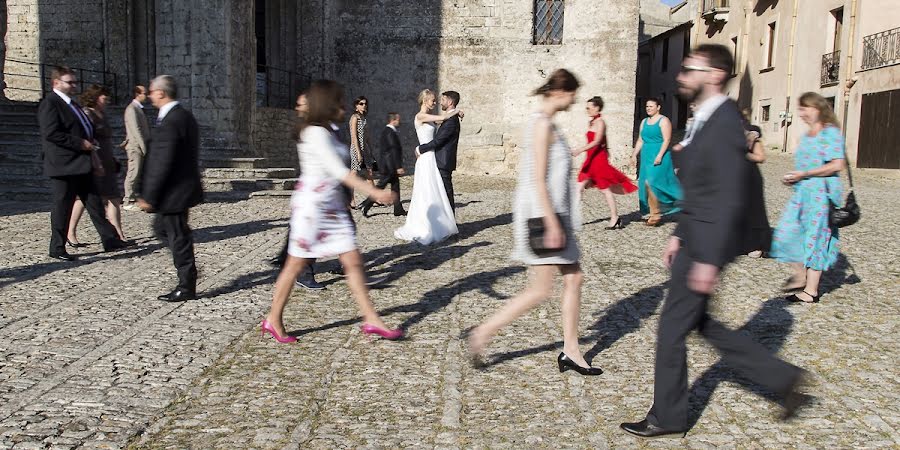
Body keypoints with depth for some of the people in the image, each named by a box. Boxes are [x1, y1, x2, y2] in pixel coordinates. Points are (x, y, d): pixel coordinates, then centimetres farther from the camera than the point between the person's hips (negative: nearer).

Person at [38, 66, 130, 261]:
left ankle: (110, 240, 12)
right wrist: (80, 143, -20)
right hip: (63, 165, -9)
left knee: (94, 203, 9)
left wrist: (90, 141, 10)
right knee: (62, 207, -1)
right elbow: (51, 133, -21)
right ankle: (57, 249, 10)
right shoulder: (50, 103, -11)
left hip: (80, 164, 9)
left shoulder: (72, 103, 18)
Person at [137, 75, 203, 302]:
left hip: (174, 190, -10)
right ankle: (187, 268, 27)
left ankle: (186, 287, 12)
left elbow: (162, 164, -24)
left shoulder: (170, 122, -22)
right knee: (161, 227, 23)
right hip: (184, 187, 10)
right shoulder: (185, 115, 10)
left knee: (178, 236, 1)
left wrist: (148, 196, -17)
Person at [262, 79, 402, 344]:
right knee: (296, 264, 4)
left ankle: (371, 320, 8)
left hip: (333, 208, 8)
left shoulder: (327, 132, 12)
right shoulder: (315, 133, -16)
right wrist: (374, 192, -26)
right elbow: (339, 171, -23)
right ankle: (273, 320, 20)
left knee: (353, 262, 4)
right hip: (311, 205, -8)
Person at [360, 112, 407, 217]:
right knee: (380, 186, -5)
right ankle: (366, 206, -2)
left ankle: (398, 209, 15)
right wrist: (399, 166, -22)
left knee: (395, 186, 12)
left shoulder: (386, 130, 13)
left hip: (389, 165, 10)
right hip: (390, 165, -10)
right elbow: (394, 150, -21)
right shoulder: (390, 132, -17)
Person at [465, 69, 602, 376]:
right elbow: (538, 179, -20)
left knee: (574, 279, 10)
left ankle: (570, 352, 17)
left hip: (553, 214, 10)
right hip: (543, 214, -10)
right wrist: (552, 224, -22)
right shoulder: (543, 124, -14)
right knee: (540, 290, -5)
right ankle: (483, 333, 4)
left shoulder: (544, 123, 15)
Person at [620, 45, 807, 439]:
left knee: (672, 326, 2)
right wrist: (679, 235, 20)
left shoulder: (724, 123, -19)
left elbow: (730, 200, -23)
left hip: (708, 242, -10)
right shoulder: (706, 120, 13)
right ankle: (782, 377, 27)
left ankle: (667, 417, 19)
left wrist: (710, 260, -23)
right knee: (697, 321, 19)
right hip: (695, 238, 10)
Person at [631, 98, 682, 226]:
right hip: (646, 157, 7)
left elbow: (667, 140, -12)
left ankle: (656, 214, -9)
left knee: (651, 183, -17)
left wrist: (660, 155, -20)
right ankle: (654, 214, 11)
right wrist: (634, 155, 10)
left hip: (659, 157, -7)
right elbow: (640, 141, 19)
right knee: (646, 185, 4)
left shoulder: (663, 120, -4)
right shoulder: (644, 122, 17)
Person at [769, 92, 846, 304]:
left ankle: (811, 290, 5)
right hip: (802, 192, 8)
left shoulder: (830, 133, -9)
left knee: (815, 237, -3)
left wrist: (804, 174, -17)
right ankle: (800, 276, 20)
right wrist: (792, 177, 7)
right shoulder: (806, 135, 15)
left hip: (821, 193, -8)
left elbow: (837, 165, -17)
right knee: (788, 233, 3)